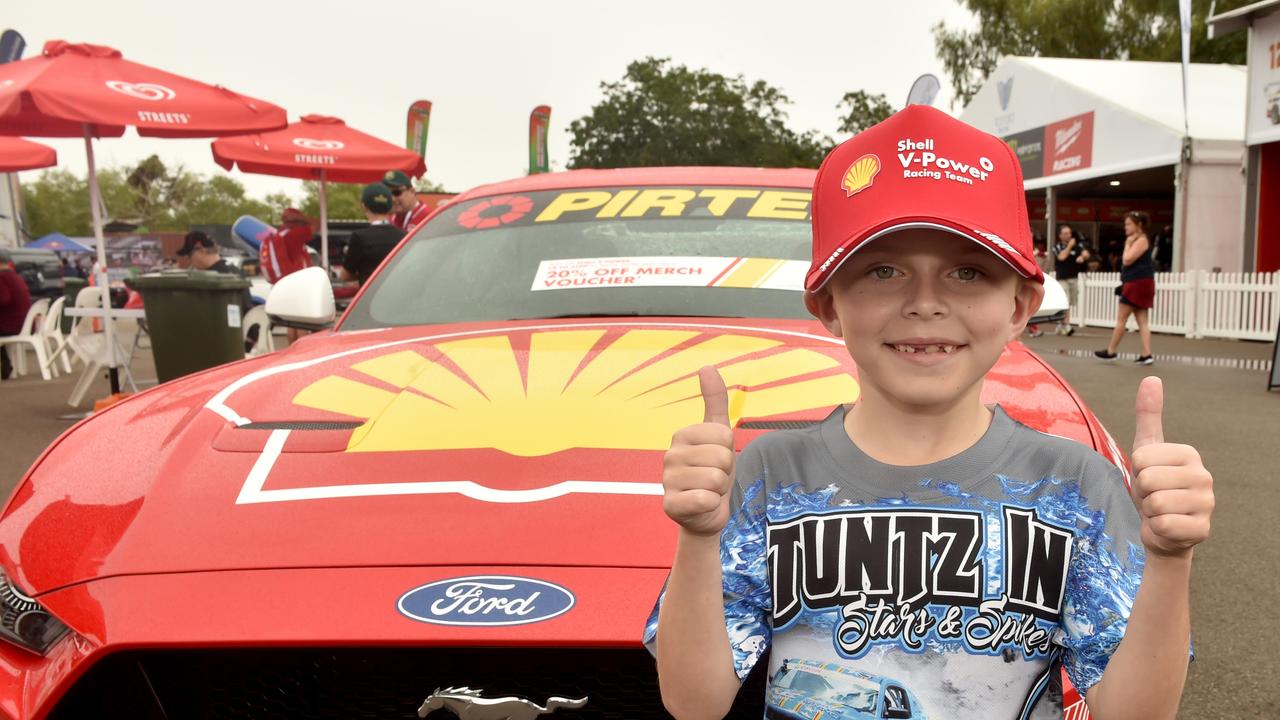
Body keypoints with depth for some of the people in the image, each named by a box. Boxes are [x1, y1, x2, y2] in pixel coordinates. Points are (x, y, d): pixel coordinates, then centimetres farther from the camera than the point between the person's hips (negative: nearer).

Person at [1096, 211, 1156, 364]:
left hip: (1138, 284, -11)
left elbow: (1127, 261, -21)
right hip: (1137, 284, 11)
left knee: (1121, 319, -3)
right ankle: (1146, 355, -1)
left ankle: (1110, 351, 4)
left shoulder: (1141, 240, -12)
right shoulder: (1136, 241, 21)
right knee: (1142, 321, 4)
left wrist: (1127, 244, -9)